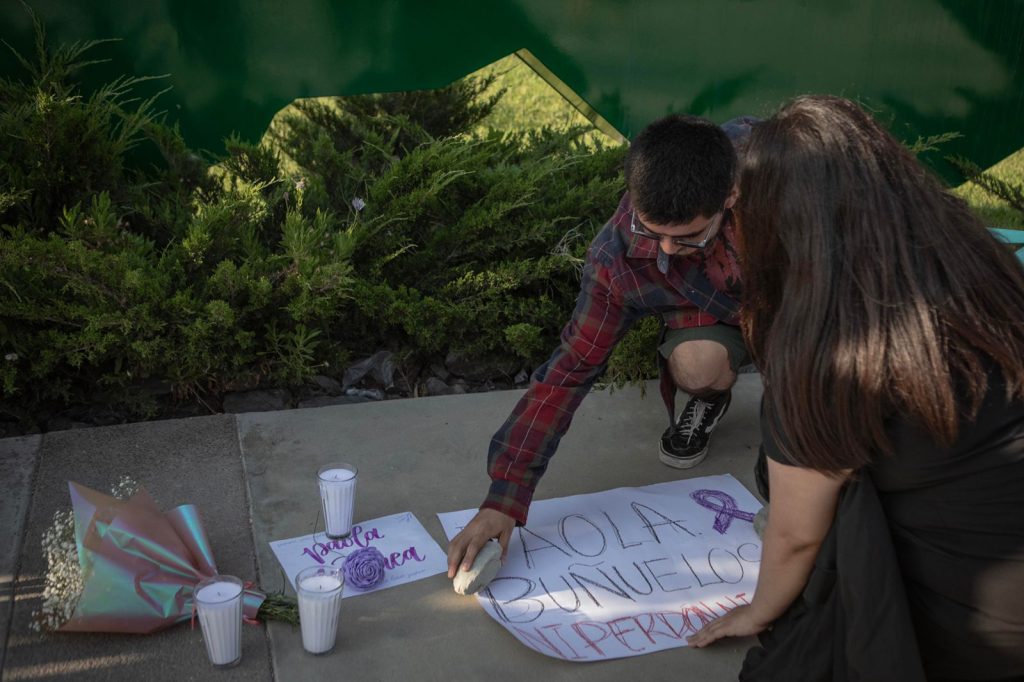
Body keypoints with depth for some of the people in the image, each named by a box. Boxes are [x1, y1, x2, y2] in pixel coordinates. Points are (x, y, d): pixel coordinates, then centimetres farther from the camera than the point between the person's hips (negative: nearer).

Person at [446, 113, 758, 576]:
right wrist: (503, 499, -30)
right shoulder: (618, 257, -32)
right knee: (694, 363, -34)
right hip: (712, 312, 0)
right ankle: (710, 397, 2)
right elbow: (572, 366, -26)